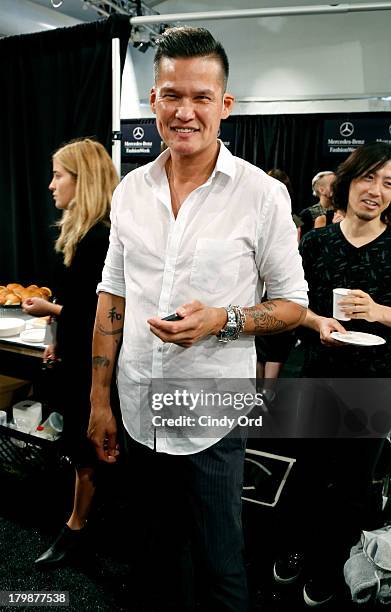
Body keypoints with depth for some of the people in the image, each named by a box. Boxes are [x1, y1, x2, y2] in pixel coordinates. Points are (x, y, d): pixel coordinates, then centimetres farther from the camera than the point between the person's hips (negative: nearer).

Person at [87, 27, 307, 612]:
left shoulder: (263, 195, -10)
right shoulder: (130, 189, 3)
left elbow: (293, 304, -3)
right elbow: (112, 296, 7)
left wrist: (222, 319, -22)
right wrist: (99, 398, 6)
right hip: (139, 411, 4)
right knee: (156, 555, 24)